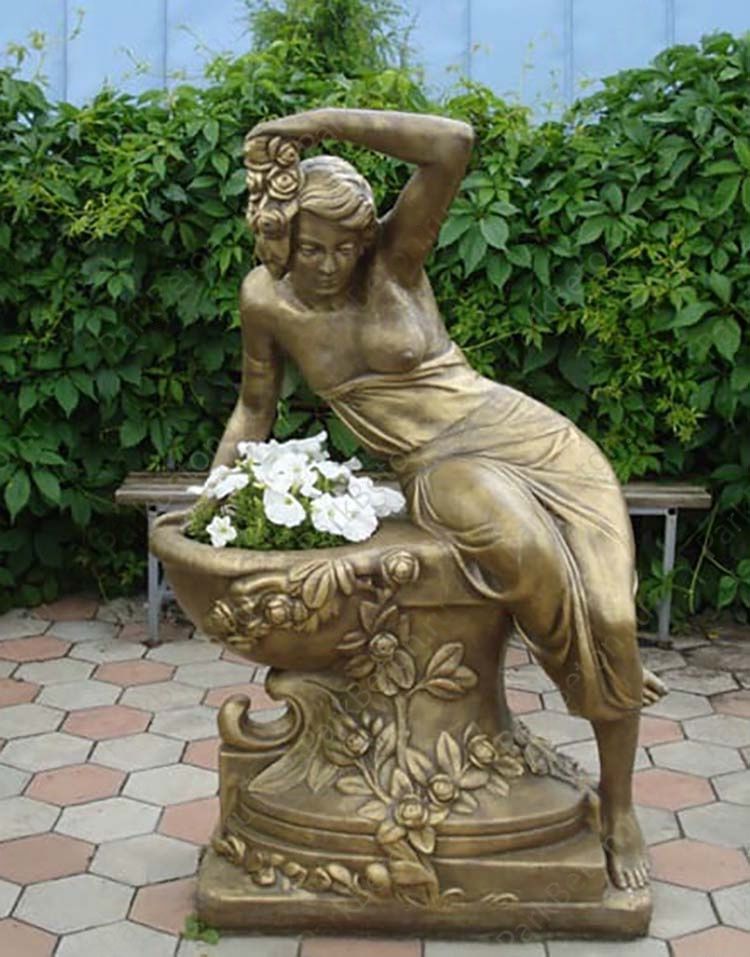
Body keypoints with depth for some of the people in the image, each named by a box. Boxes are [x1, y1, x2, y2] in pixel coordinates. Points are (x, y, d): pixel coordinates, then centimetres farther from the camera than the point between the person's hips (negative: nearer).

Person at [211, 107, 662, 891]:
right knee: (517, 545, -36)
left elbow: (453, 144, -25)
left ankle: (618, 810, 12)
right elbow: (255, 406, 14)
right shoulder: (267, 299, -1)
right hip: (440, 470, 1)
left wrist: (323, 121, -23)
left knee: (609, 615, -12)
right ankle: (595, 676, -2)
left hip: (526, 438, 0)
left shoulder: (394, 257, -9)